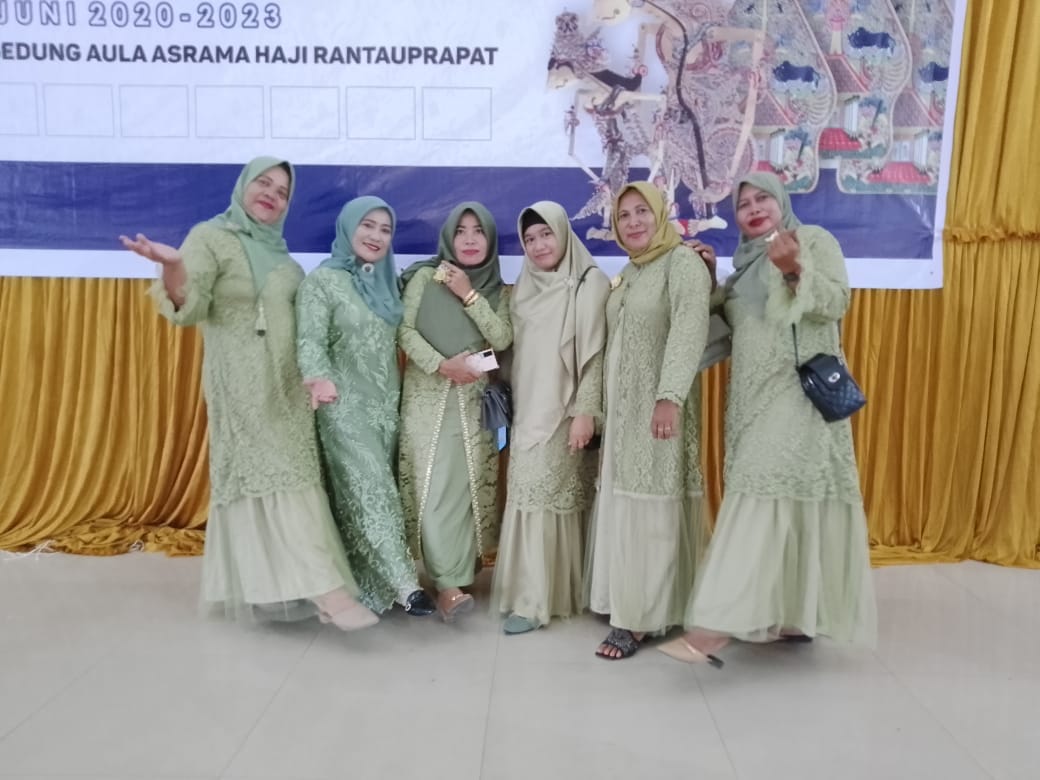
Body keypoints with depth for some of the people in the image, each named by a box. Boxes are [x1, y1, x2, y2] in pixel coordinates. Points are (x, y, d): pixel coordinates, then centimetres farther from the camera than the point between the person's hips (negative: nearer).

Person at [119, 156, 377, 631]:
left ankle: (245, 582, 21)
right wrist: (173, 267, -37)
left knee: (285, 475, 8)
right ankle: (324, 587, -13)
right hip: (243, 385, -7)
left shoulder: (278, 252, 16)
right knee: (274, 476, -11)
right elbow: (189, 307, -18)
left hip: (287, 383, 8)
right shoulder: (211, 237, -5)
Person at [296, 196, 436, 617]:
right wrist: (320, 378, -36)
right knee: (370, 491, -12)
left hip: (387, 405, 6)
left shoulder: (387, 281, 14)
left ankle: (371, 582, 18)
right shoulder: (322, 280, -5)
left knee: (378, 490, 8)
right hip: (346, 407, -6)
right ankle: (405, 585, -14)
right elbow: (310, 340, -17)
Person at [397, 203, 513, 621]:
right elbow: (404, 330, -4)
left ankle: (459, 571, 13)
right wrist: (441, 364, -16)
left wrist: (469, 296, -9)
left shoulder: (496, 290, 11)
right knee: (433, 487, -10)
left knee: (467, 486, 1)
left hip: (474, 401, 2)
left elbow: (502, 340, -4)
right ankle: (449, 584, -10)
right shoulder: (425, 277, 3)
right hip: (427, 397, -2)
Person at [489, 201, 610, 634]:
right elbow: (514, 350, 15)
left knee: (549, 498, -5)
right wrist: (510, 406, 12)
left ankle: (535, 600, 3)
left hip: (563, 412, -6)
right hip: (527, 411, 6)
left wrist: (586, 410, -16)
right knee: (529, 497, 7)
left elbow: (595, 352, -10)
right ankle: (530, 595, 16)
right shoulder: (524, 288, 14)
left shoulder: (589, 283, -5)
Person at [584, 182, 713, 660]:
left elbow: (689, 332, -21)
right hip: (622, 406, 8)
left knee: (650, 507, -3)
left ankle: (638, 618, 5)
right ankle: (629, 604, 22)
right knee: (623, 504, 10)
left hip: (660, 404, -8)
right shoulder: (628, 272, 16)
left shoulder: (684, 262, -9)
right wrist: (601, 404, 10)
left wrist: (670, 396, -31)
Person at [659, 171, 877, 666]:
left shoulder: (815, 240, 2)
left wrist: (795, 270, -25)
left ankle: (717, 626, -20)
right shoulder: (744, 263, 20)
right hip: (754, 397, 7)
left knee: (767, 496, -14)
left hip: (797, 392, -7)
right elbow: (727, 325, 21)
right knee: (776, 499, 6)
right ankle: (791, 614, 14)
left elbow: (836, 301, -10)